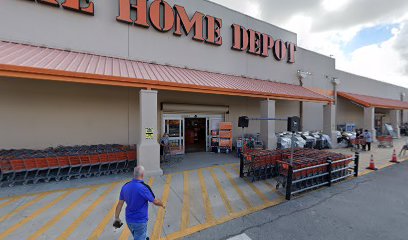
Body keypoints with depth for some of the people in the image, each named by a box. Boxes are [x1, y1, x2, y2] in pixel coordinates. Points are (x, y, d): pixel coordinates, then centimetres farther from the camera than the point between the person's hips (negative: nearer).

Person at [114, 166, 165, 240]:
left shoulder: (125, 186, -8)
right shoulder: (144, 187, -26)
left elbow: (120, 204, -1)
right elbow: (155, 201, -13)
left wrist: (116, 218, 11)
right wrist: (162, 204, 6)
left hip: (129, 220, 6)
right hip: (140, 221, -6)